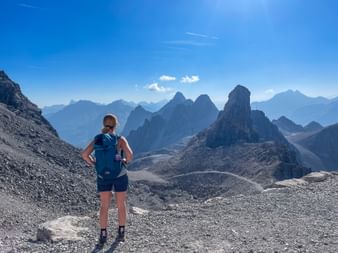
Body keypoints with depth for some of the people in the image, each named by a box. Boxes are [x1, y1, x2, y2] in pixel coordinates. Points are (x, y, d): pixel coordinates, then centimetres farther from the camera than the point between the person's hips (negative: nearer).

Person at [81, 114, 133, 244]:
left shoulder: (97, 139, -3)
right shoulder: (120, 139, -12)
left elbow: (84, 154, -12)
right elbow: (129, 154, -26)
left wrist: (93, 163, 5)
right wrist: (126, 161, -3)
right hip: (120, 175, -2)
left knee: (104, 206, 11)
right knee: (121, 204, 13)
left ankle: (103, 235, 10)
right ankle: (121, 233, 22)